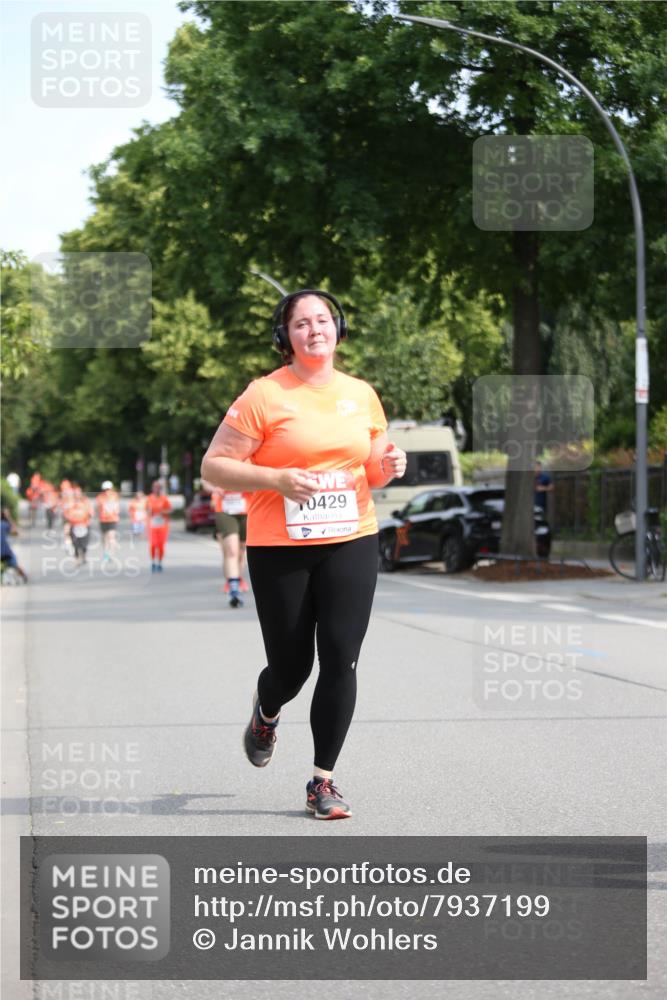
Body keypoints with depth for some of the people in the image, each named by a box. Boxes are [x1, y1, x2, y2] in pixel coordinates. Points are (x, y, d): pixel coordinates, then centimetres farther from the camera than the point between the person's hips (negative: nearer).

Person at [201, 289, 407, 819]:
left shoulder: (362, 395, 9)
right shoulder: (264, 396, -7)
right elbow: (214, 465, -7)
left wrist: (387, 467, -2)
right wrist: (277, 479, -20)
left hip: (351, 543, 3)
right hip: (280, 550, -3)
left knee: (341, 661, -7)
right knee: (291, 666, 5)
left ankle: (323, 781, 3)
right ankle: (266, 715, 43)